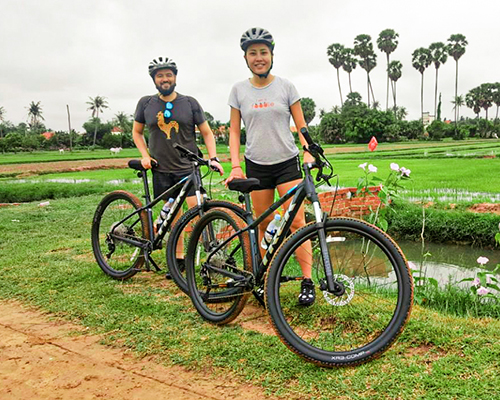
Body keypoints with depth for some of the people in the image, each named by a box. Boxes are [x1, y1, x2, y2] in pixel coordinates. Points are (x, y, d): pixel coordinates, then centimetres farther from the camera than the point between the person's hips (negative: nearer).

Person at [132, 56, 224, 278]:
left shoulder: (189, 102, 1)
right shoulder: (146, 103, 5)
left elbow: (206, 132, 5)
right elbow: (136, 131, 17)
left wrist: (213, 158, -8)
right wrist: (145, 155, 3)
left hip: (188, 168, -2)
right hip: (161, 170, 2)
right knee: (172, 217, 8)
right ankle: (179, 258, 20)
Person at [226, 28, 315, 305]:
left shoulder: (285, 86, 2)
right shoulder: (239, 90, 4)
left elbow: (300, 125, 3)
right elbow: (234, 130, 6)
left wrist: (308, 153, -13)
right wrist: (235, 166, -5)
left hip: (287, 162, -1)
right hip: (256, 165, 2)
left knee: (296, 222, -9)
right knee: (264, 225, 6)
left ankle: (307, 282, -3)